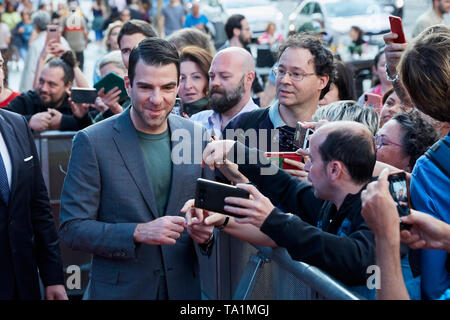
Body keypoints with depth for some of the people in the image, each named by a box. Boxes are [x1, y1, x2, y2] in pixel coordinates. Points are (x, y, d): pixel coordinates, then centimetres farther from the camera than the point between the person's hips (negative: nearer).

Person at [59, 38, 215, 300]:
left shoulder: (197, 137, 0)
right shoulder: (92, 142, -12)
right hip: (120, 289, -3)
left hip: (184, 286, 4)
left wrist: (206, 232, -13)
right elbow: (72, 228, -13)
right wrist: (139, 232, -25)